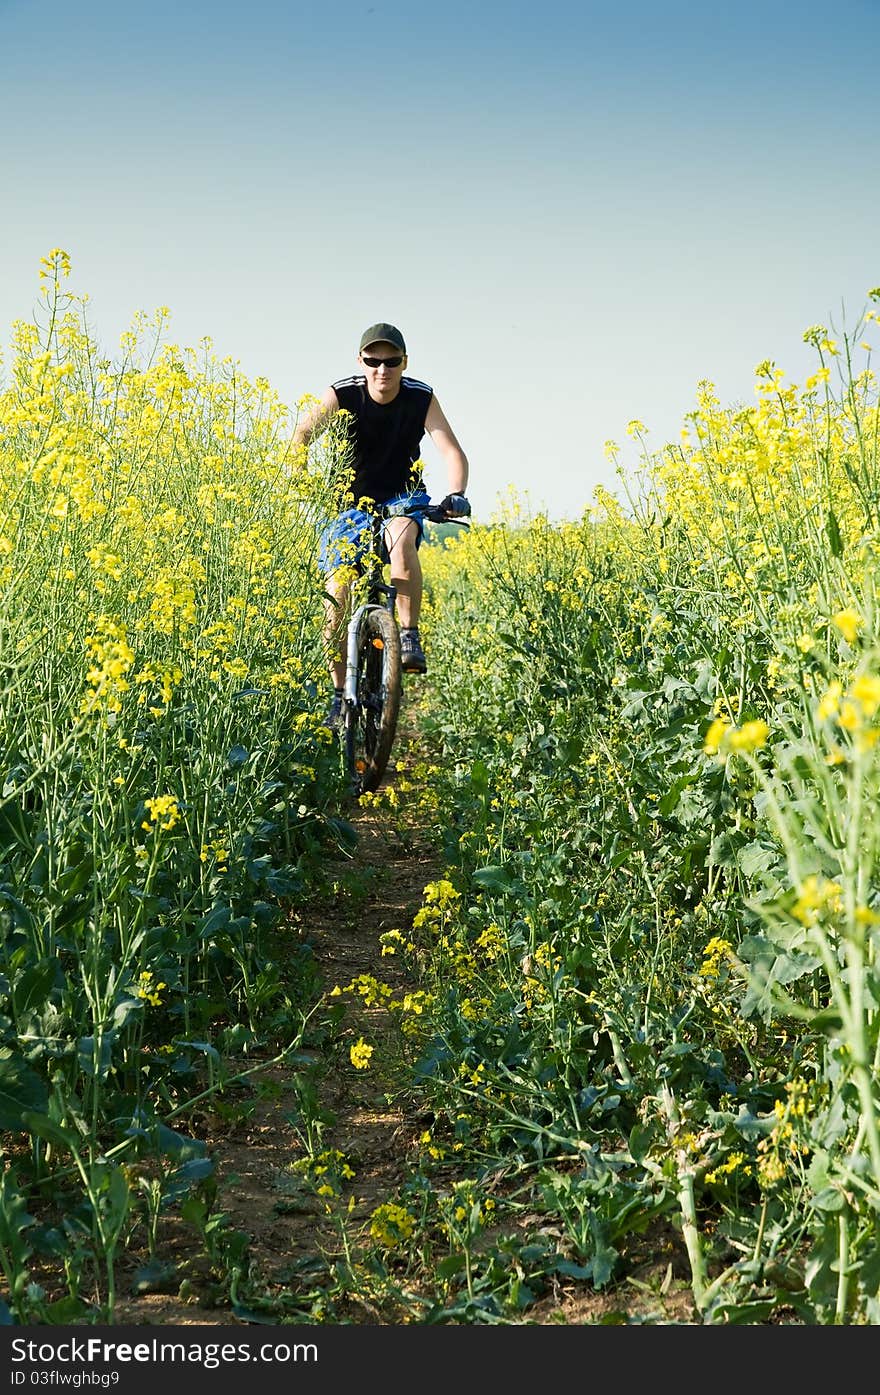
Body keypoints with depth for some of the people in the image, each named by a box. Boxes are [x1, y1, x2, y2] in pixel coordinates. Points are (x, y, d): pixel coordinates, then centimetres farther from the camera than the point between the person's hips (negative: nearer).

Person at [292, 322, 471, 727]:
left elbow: (452, 451, -21)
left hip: (402, 497, -1)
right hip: (353, 502, 1)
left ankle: (410, 637, -28)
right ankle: (340, 694, 6)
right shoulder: (341, 395, -15)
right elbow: (300, 437, -17)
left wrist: (456, 495, -40)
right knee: (336, 598, -8)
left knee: (401, 539, -38)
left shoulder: (422, 398, -14)